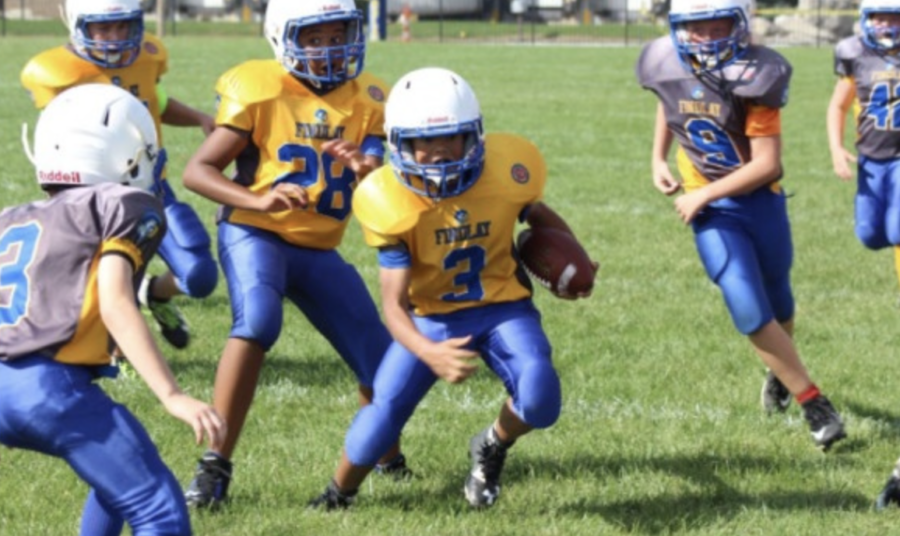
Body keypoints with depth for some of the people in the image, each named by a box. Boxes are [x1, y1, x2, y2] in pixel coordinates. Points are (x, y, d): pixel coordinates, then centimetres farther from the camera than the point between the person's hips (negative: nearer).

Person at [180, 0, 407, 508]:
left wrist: (368, 169, -31)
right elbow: (198, 171, -15)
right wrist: (257, 200, -32)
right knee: (257, 321, -33)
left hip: (319, 249, 5)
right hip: (256, 235, -5)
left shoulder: (367, 99, 0)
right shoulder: (258, 91, -13)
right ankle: (216, 463, -27)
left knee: (382, 360, 4)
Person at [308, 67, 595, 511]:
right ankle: (336, 498, 18)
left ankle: (492, 449, 11)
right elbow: (394, 303, -25)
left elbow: (540, 217, 8)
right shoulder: (392, 204, -23)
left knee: (539, 398, -24)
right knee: (385, 411, -10)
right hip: (432, 317, -1)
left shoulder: (506, 172, -18)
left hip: (502, 309, 1)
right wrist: (429, 353, -44)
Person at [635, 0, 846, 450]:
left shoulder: (752, 78, -23)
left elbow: (767, 164, -21)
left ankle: (782, 372, 49)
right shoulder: (667, 68, -12)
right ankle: (813, 404, -2)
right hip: (711, 210, 1)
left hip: (759, 200, -1)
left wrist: (702, 195, -20)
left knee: (776, 302, 17)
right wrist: (658, 158, 4)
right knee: (749, 311, -12)